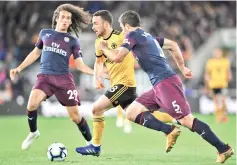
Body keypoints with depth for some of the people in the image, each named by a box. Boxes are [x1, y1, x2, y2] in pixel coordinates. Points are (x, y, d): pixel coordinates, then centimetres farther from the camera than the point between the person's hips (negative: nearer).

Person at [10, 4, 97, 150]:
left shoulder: (73, 41, 6)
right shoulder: (45, 33, 11)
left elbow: (80, 65, 6)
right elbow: (35, 53, 24)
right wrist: (19, 68, 20)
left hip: (64, 79, -1)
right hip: (45, 77, 1)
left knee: (75, 116, -4)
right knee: (32, 104, -25)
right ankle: (33, 132, 3)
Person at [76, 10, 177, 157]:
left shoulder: (122, 36, -16)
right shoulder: (99, 42, 8)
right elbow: (99, 61, 24)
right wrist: (96, 78, 10)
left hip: (125, 83, -8)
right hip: (117, 84, 8)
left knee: (97, 108, -11)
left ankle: (95, 147, 0)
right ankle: (174, 121, 17)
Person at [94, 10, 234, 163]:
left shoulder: (133, 35, -3)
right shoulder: (148, 36, 23)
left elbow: (117, 57, -12)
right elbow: (173, 45, 30)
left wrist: (104, 48, 7)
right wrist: (182, 67, 32)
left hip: (166, 83, -10)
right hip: (160, 86, 10)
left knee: (186, 120, -12)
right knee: (132, 112, 8)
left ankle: (224, 149, -10)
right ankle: (170, 131, -3)